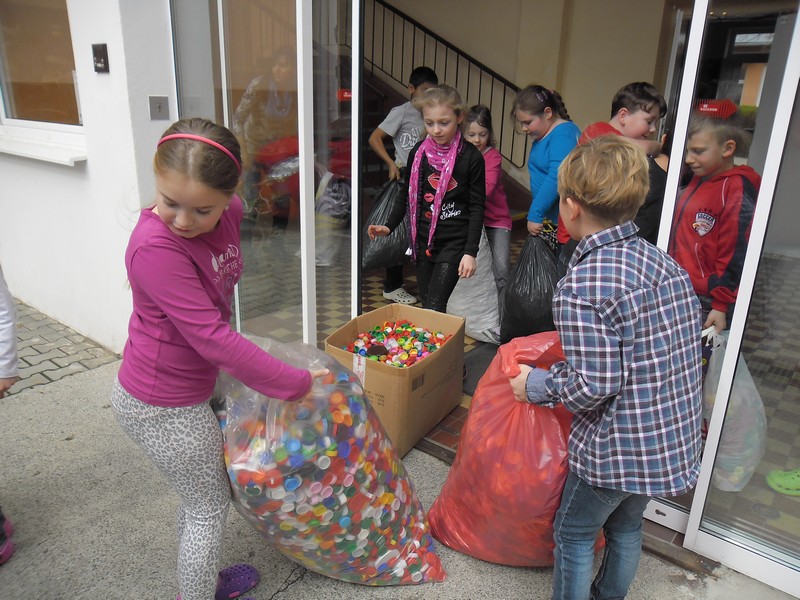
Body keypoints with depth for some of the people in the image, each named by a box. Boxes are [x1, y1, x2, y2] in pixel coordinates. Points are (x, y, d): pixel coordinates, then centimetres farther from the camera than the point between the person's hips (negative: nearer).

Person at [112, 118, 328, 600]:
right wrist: (294, 384, -26)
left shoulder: (228, 214, -8)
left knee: (199, 496, 26)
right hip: (164, 408, -8)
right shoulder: (155, 248, -30)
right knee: (210, 506, 11)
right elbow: (213, 338, -31)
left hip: (191, 388, 8)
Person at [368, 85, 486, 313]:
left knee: (434, 308, -10)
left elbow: (477, 207, -6)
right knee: (426, 305, 12)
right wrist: (389, 226, 1)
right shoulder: (418, 153, 3)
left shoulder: (471, 157, -9)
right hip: (423, 241, 5)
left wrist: (470, 252, -11)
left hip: (453, 242, -4)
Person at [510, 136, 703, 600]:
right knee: (626, 526, 29)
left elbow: (594, 385, -25)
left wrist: (535, 384, -7)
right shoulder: (667, 263, -1)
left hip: (616, 448, -8)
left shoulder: (582, 286, -26)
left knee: (574, 535, 17)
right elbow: (691, 346, 7)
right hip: (675, 440, 8)